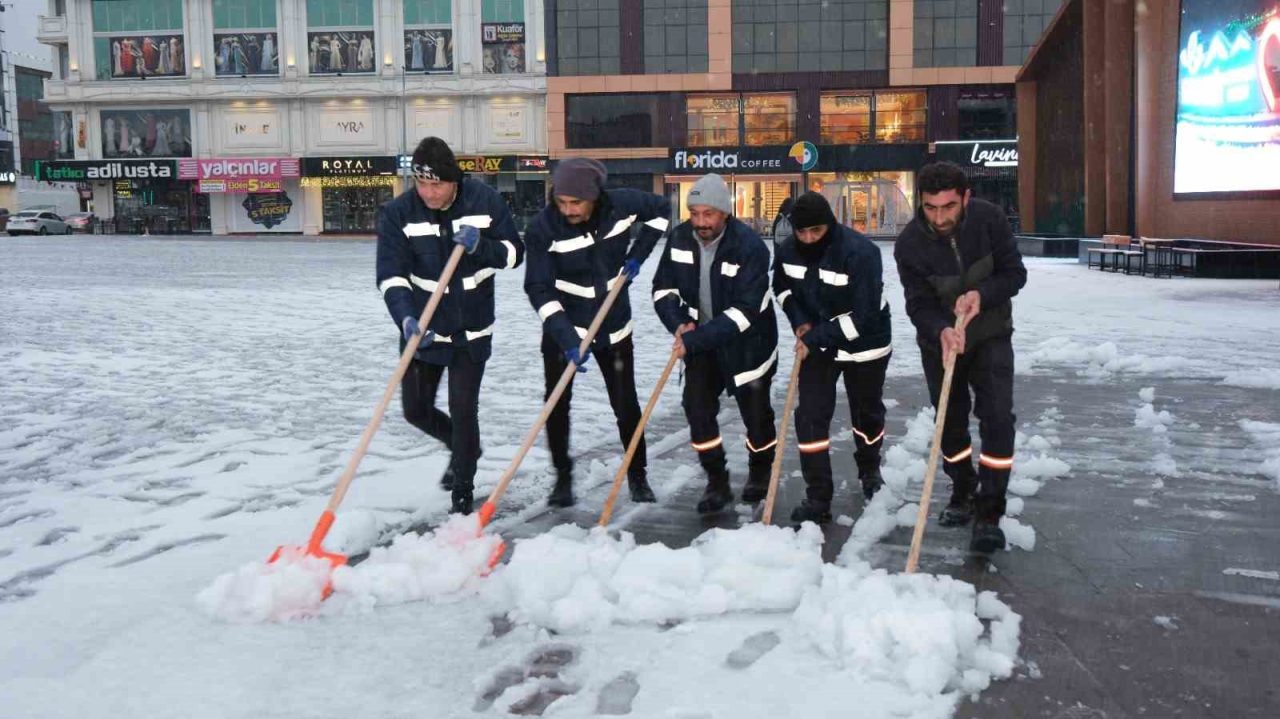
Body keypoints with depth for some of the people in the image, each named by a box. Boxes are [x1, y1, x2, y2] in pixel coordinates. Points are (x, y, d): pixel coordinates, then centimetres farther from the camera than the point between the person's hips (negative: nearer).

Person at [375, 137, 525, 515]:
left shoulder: (485, 200, -10)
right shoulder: (397, 213, -11)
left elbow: (514, 253, -3)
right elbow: (392, 275, -17)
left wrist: (480, 246, -23)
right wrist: (406, 318, -35)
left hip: (472, 330, -2)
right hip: (422, 329, 2)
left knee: (463, 410, -2)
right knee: (416, 410, 10)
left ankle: (463, 492, 16)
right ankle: (461, 448, 41)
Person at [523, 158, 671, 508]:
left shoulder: (622, 204, -16)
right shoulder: (543, 227, -21)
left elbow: (661, 209, 5)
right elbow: (539, 289, -22)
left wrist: (637, 255, -4)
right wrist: (566, 338, -32)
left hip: (614, 325, 1)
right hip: (562, 327, -1)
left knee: (625, 403, 6)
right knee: (557, 403, -1)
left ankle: (637, 475, 24)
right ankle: (563, 476, 17)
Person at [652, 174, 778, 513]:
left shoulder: (749, 246, -27)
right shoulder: (679, 238, -11)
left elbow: (743, 312, -31)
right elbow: (664, 288, 1)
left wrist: (694, 340, -35)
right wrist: (679, 323, -18)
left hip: (748, 342, -4)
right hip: (700, 339, 4)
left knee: (755, 411, 10)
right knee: (698, 408, -5)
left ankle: (760, 472, 37)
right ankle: (717, 482, 11)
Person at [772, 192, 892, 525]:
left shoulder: (861, 252, -29)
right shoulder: (787, 250, -12)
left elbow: (863, 315, -30)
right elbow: (782, 287, 9)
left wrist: (815, 338, -28)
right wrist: (799, 321, -8)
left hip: (865, 345, -3)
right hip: (815, 345, 3)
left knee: (867, 413, 16)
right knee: (810, 416, -6)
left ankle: (869, 470, 46)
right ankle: (818, 498, 2)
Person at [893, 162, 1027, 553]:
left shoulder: (989, 219, -19)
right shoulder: (909, 244, -21)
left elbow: (1015, 273, -12)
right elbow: (918, 304, -19)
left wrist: (981, 294, -31)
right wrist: (941, 330, -40)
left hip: (990, 336, -1)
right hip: (939, 341, 1)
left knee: (997, 418, -12)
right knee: (950, 422, 11)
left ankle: (989, 513, -5)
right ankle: (963, 492, 34)